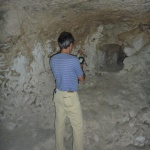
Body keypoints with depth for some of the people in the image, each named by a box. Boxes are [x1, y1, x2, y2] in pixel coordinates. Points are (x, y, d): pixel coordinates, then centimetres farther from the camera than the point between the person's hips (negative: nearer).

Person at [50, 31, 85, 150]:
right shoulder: (74, 60, -21)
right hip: (70, 96, -7)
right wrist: (81, 68, 12)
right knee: (78, 126, 10)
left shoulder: (53, 60, -2)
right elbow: (82, 79, -7)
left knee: (59, 123, 20)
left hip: (58, 94, 7)